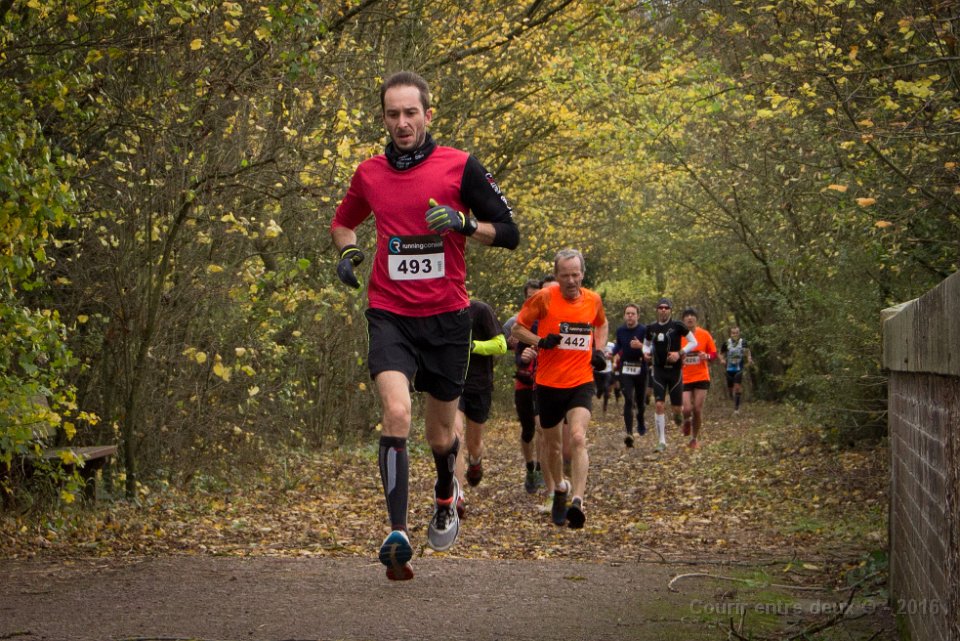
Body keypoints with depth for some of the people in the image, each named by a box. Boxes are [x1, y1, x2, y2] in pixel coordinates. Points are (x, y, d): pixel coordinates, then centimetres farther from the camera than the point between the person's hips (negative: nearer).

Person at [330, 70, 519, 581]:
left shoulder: (460, 166, -3)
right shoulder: (369, 174, 5)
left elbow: (509, 232, -1)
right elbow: (343, 222, 25)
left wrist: (464, 223, -19)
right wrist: (347, 251, 3)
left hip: (446, 316, 0)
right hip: (389, 314, 0)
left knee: (440, 434, 11)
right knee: (396, 413, -23)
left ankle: (446, 497, 45)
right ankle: (398, 534, -25)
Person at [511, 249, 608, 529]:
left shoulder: (593, 299, 3)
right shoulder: (544, 298, -7)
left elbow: (602, 325, 25)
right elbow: (518, 328, 0)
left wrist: (599, 350, 8)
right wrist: (540, 341, -18)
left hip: (581, 382, 0)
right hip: (549, 382, 0)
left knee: (578, 437, -20)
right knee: (553, 443, 13)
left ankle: (577, 502, -28)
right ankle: (560, 489, 39)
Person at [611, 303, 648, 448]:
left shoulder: (644, 330, -8)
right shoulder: (620, 330, 4)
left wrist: (641, 346, -29)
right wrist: (615, 360, 11)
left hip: (640, 369, -1)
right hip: (625, 369, 1)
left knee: (640, 400, 12)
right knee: (628, 400, -14)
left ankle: (641, 423, 42)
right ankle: (628, 433, -22)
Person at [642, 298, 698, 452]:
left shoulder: (677, 326, -7)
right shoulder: (651, 328, 4)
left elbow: (694, 342, -3)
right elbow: (646, 344, 20)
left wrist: (680, 353, -16)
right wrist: (646, 352, -3)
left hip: (675, 370, -2)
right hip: (658, 371, 2)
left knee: (677, 407, 1)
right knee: (659, 405, -9)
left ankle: (678, 414, 42)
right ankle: (662, 441, -2)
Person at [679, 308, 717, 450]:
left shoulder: (704, 335, -1)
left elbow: (713, 354, 6)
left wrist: (706, 356, -16)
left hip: (701, 378, 1)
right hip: (684, 378, -1)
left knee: (698, 410, -1)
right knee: (687, 409, -13)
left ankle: (695, 439, 17)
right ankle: (687, 421, 25)